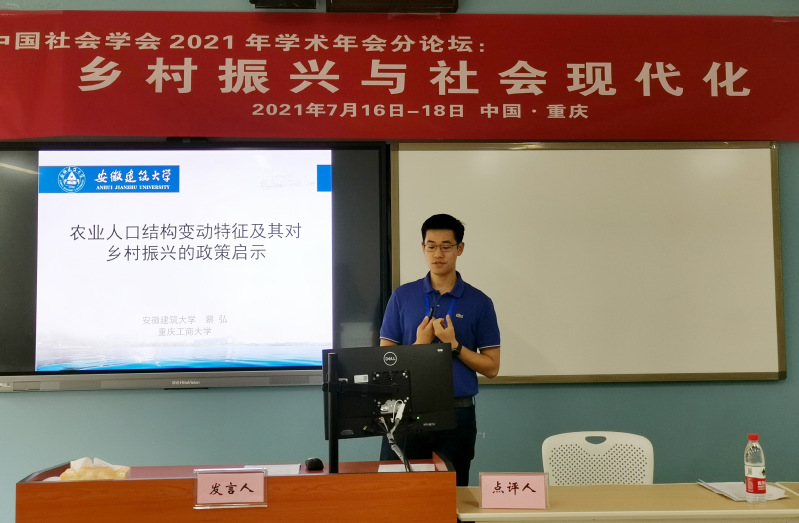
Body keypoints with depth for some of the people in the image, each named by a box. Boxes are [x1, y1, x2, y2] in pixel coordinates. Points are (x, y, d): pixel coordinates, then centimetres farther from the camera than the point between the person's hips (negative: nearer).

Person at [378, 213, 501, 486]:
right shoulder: (402, 296, 4)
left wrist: (454, 346, -12)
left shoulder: (479, 302, 1)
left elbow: (492, 367, 1)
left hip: (457, 413, 0)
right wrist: (420, 344, -13)